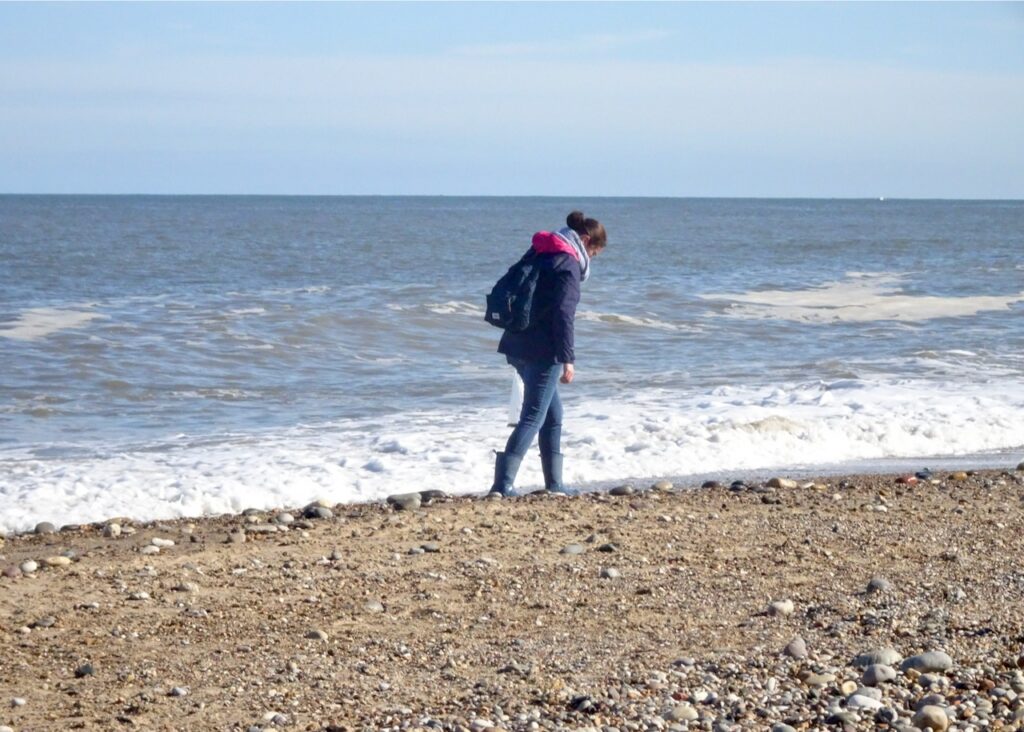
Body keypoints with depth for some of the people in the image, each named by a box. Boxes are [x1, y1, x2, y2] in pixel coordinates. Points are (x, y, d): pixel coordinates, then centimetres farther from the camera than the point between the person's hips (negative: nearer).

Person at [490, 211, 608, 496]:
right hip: (543, 351, -9)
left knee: (553, 415, 17)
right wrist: (568, 359, -18)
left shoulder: (541, 253, 17)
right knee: (534, 417, -8)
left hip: (519, 346, 9)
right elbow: (563, 314, -18)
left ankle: (554, 484, 21)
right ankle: (502, 484, -17)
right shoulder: (568, 263, -11)